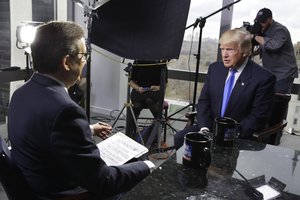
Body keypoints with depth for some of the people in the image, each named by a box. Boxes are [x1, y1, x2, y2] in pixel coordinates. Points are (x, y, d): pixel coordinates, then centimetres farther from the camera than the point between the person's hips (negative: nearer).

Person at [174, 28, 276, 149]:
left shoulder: (264, 78, -10)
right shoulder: (215, 68, 6)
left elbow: (258, 117, -12)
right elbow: (203, 101, 6)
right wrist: (204, 128, -10)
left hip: (240, 136, -4)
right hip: (210, 126, 5)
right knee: (180, 138, -17)